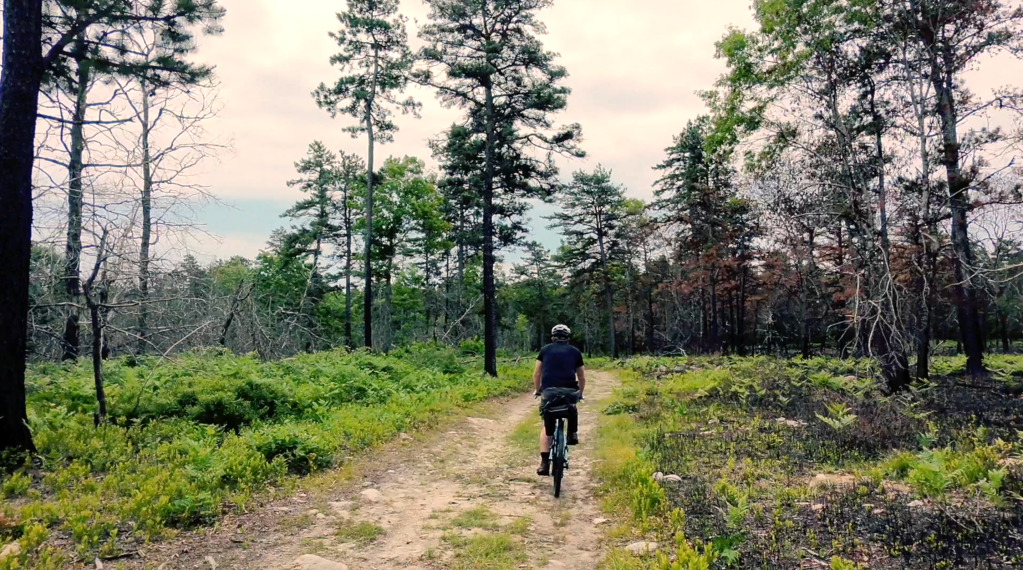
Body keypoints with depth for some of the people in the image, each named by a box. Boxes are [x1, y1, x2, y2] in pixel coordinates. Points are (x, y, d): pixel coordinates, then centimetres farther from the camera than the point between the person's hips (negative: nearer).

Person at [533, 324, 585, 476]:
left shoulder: (545, 350, 18)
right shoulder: (575, 351, 18)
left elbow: (537, 373, 16)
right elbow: (582, 377, 22)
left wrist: (536, 390, 32)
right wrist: (580, 393, 38)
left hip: (549, 390, 0)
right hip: (570, 391, 0)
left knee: (546, 426, 12)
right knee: (572, 409, 37)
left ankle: (544, 463, 3)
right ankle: (573, 434, 23)